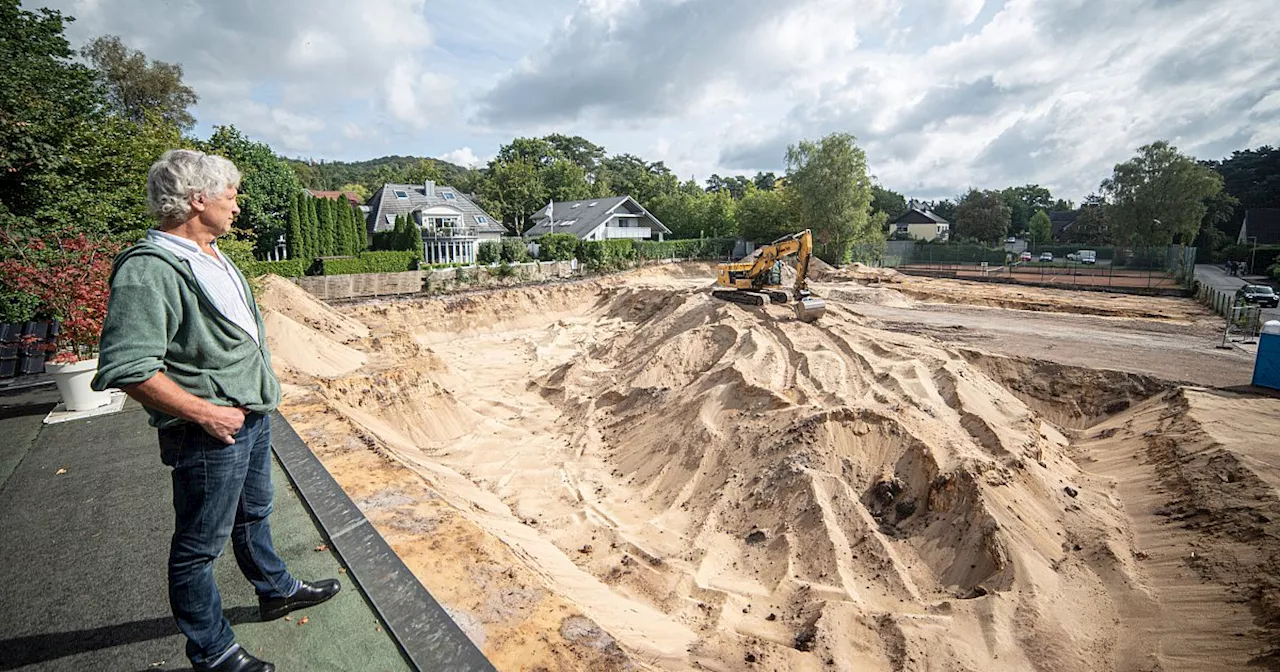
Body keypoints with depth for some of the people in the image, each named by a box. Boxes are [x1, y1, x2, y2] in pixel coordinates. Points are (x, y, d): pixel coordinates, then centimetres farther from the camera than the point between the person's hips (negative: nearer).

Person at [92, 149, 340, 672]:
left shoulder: (211, 257, 7)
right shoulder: (149, 269, -22)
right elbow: (126, 369, -27)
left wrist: (257, 396, 15)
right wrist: (205, 413, -22)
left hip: (252, 415, 9)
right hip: (211, 432, -9)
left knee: (253, 513, 26)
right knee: (200, 543, 9)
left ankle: (276, 590, 47)